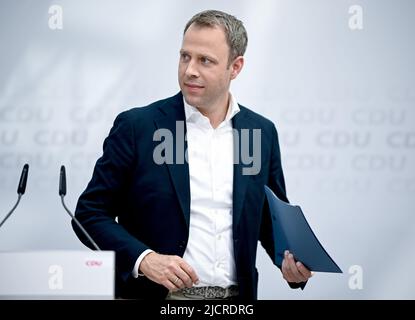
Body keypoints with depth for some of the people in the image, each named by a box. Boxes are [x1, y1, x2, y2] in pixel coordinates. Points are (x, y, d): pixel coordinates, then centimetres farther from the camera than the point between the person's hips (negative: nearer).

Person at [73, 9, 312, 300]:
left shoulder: (263, 133, 5)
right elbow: (90, 214, -4)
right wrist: (143, 259, -18)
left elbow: (272, 219, 14)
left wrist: (291, 263, -6)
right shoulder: (136, 126, -4)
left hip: (235, 300, 3)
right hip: (156, 295, -3)